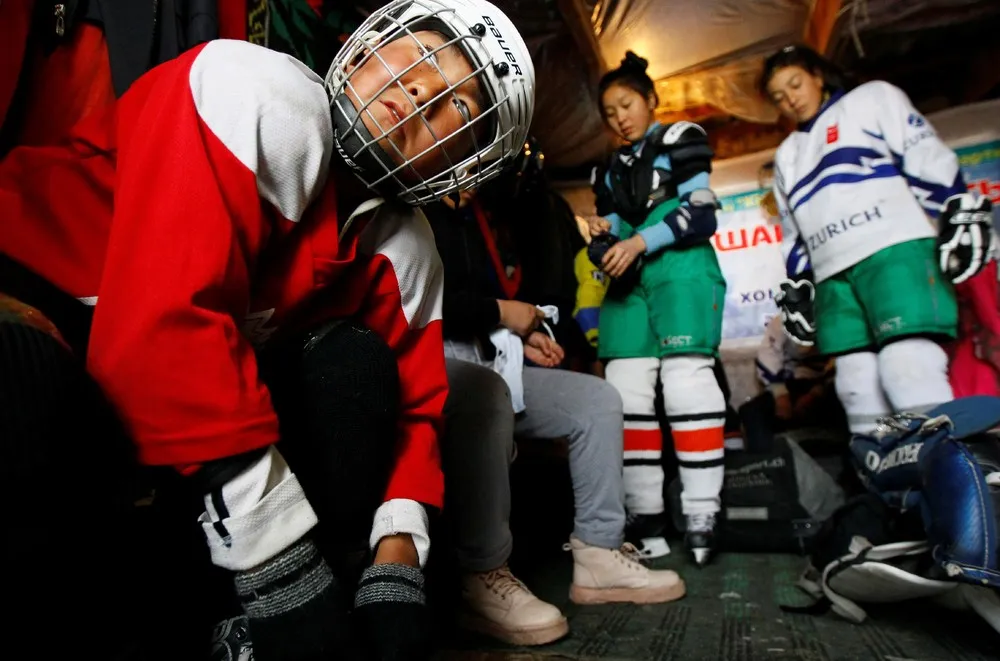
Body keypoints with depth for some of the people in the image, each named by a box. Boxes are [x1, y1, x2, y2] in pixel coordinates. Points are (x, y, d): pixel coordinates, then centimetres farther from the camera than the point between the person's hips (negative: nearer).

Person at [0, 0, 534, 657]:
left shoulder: (407, 250, 1)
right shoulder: (268, 99, -20)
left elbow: (412, 404, 3)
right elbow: (165, 319, -31)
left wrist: (398, 552, -15)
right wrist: (280, 555, -29)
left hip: (193, 381, 6)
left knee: (357, 363, -14)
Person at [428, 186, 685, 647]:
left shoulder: (478, 217, 22)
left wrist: (524, 334, 9)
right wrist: (500, 312, -12)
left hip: (488, 359, 9)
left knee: (597, 400, 1)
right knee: (486, 393, -42)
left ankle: (599, 556, -2)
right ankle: (481, 579, -32)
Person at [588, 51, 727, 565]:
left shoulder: (679, 141, 10)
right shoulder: (612, 171, 26)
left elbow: (702, 214, -4)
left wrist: (641, 241, -15)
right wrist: (603, 240, -1)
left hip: (681, 272, -5)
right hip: (629, 281, 6)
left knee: (686, 380, -15)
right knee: (625, 389, -4)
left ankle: (701, 517, -10)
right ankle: (645, 518, 1)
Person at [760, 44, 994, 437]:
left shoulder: (873, 98, 14)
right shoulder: (787, 155, 28)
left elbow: (927, 158, 2)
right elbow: (793, 232, 26)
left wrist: (960, 215, -10)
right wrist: (797, 288, 19)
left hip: (895, 250, -5)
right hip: (834, 276, 5)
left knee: (909, 368, -20)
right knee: (857, 385, -4)